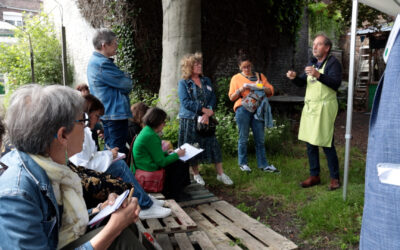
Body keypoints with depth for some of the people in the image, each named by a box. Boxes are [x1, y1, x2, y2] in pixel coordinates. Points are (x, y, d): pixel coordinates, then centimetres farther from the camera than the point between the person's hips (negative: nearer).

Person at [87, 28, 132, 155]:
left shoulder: (95, 60, 16)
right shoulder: (102, 64, -19)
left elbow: (119, 80, 18)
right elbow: (127, 85, -15)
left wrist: (124, 77, 0)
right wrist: (127, 78, 4)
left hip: (106, 114, 11)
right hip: (115, 113, -11)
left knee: (110, 149, 19)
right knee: (118, 151, -6)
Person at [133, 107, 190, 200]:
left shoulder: (147, 130, 6)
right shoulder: (151, 136, -25)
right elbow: (161, 162, -20)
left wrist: (167, 153, 12)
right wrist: (177, 154, -8)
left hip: (146, 164, 10)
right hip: (150, 168, -10)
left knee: (181, 163, 13)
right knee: (182, 166, -3)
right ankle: (173, 194, 15)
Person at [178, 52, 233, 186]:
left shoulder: (206, 81, 11)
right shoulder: (183, 83, -3)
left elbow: (213, 99, 5)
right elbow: (186, 102, -13)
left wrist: (208, 114, -12)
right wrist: (204, 110, -16)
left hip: (206, 120, 4)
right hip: (189, 121, -4)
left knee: (213, 145, 3)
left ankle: (220, 174, 12)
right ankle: (196, 174, 21)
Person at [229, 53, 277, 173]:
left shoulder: (260, 76, 19)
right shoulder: (236, 78, 12)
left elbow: (270, 91, 12)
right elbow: (232, 97, 6)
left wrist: (262, 87, -8)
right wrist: (241, 89, -11)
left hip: (258, 109, 2)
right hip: (243, 109, -2)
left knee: (260, 138, 3)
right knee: (243, 138, 0)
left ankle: (263, 164, 8)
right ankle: (243, 163, 11)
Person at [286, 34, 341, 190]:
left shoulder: (333, 62, -5)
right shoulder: (312, 62, 17)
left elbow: (336, 83, -20)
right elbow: (302, 83, 17)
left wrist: (318, 75, -34)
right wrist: (294, 77, -5)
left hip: (324, 107, -7)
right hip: (309, 107, 7)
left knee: (326, 144, -4)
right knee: (310, 143, 9)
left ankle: (335, 178, 11)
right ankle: (314, 176, 20)